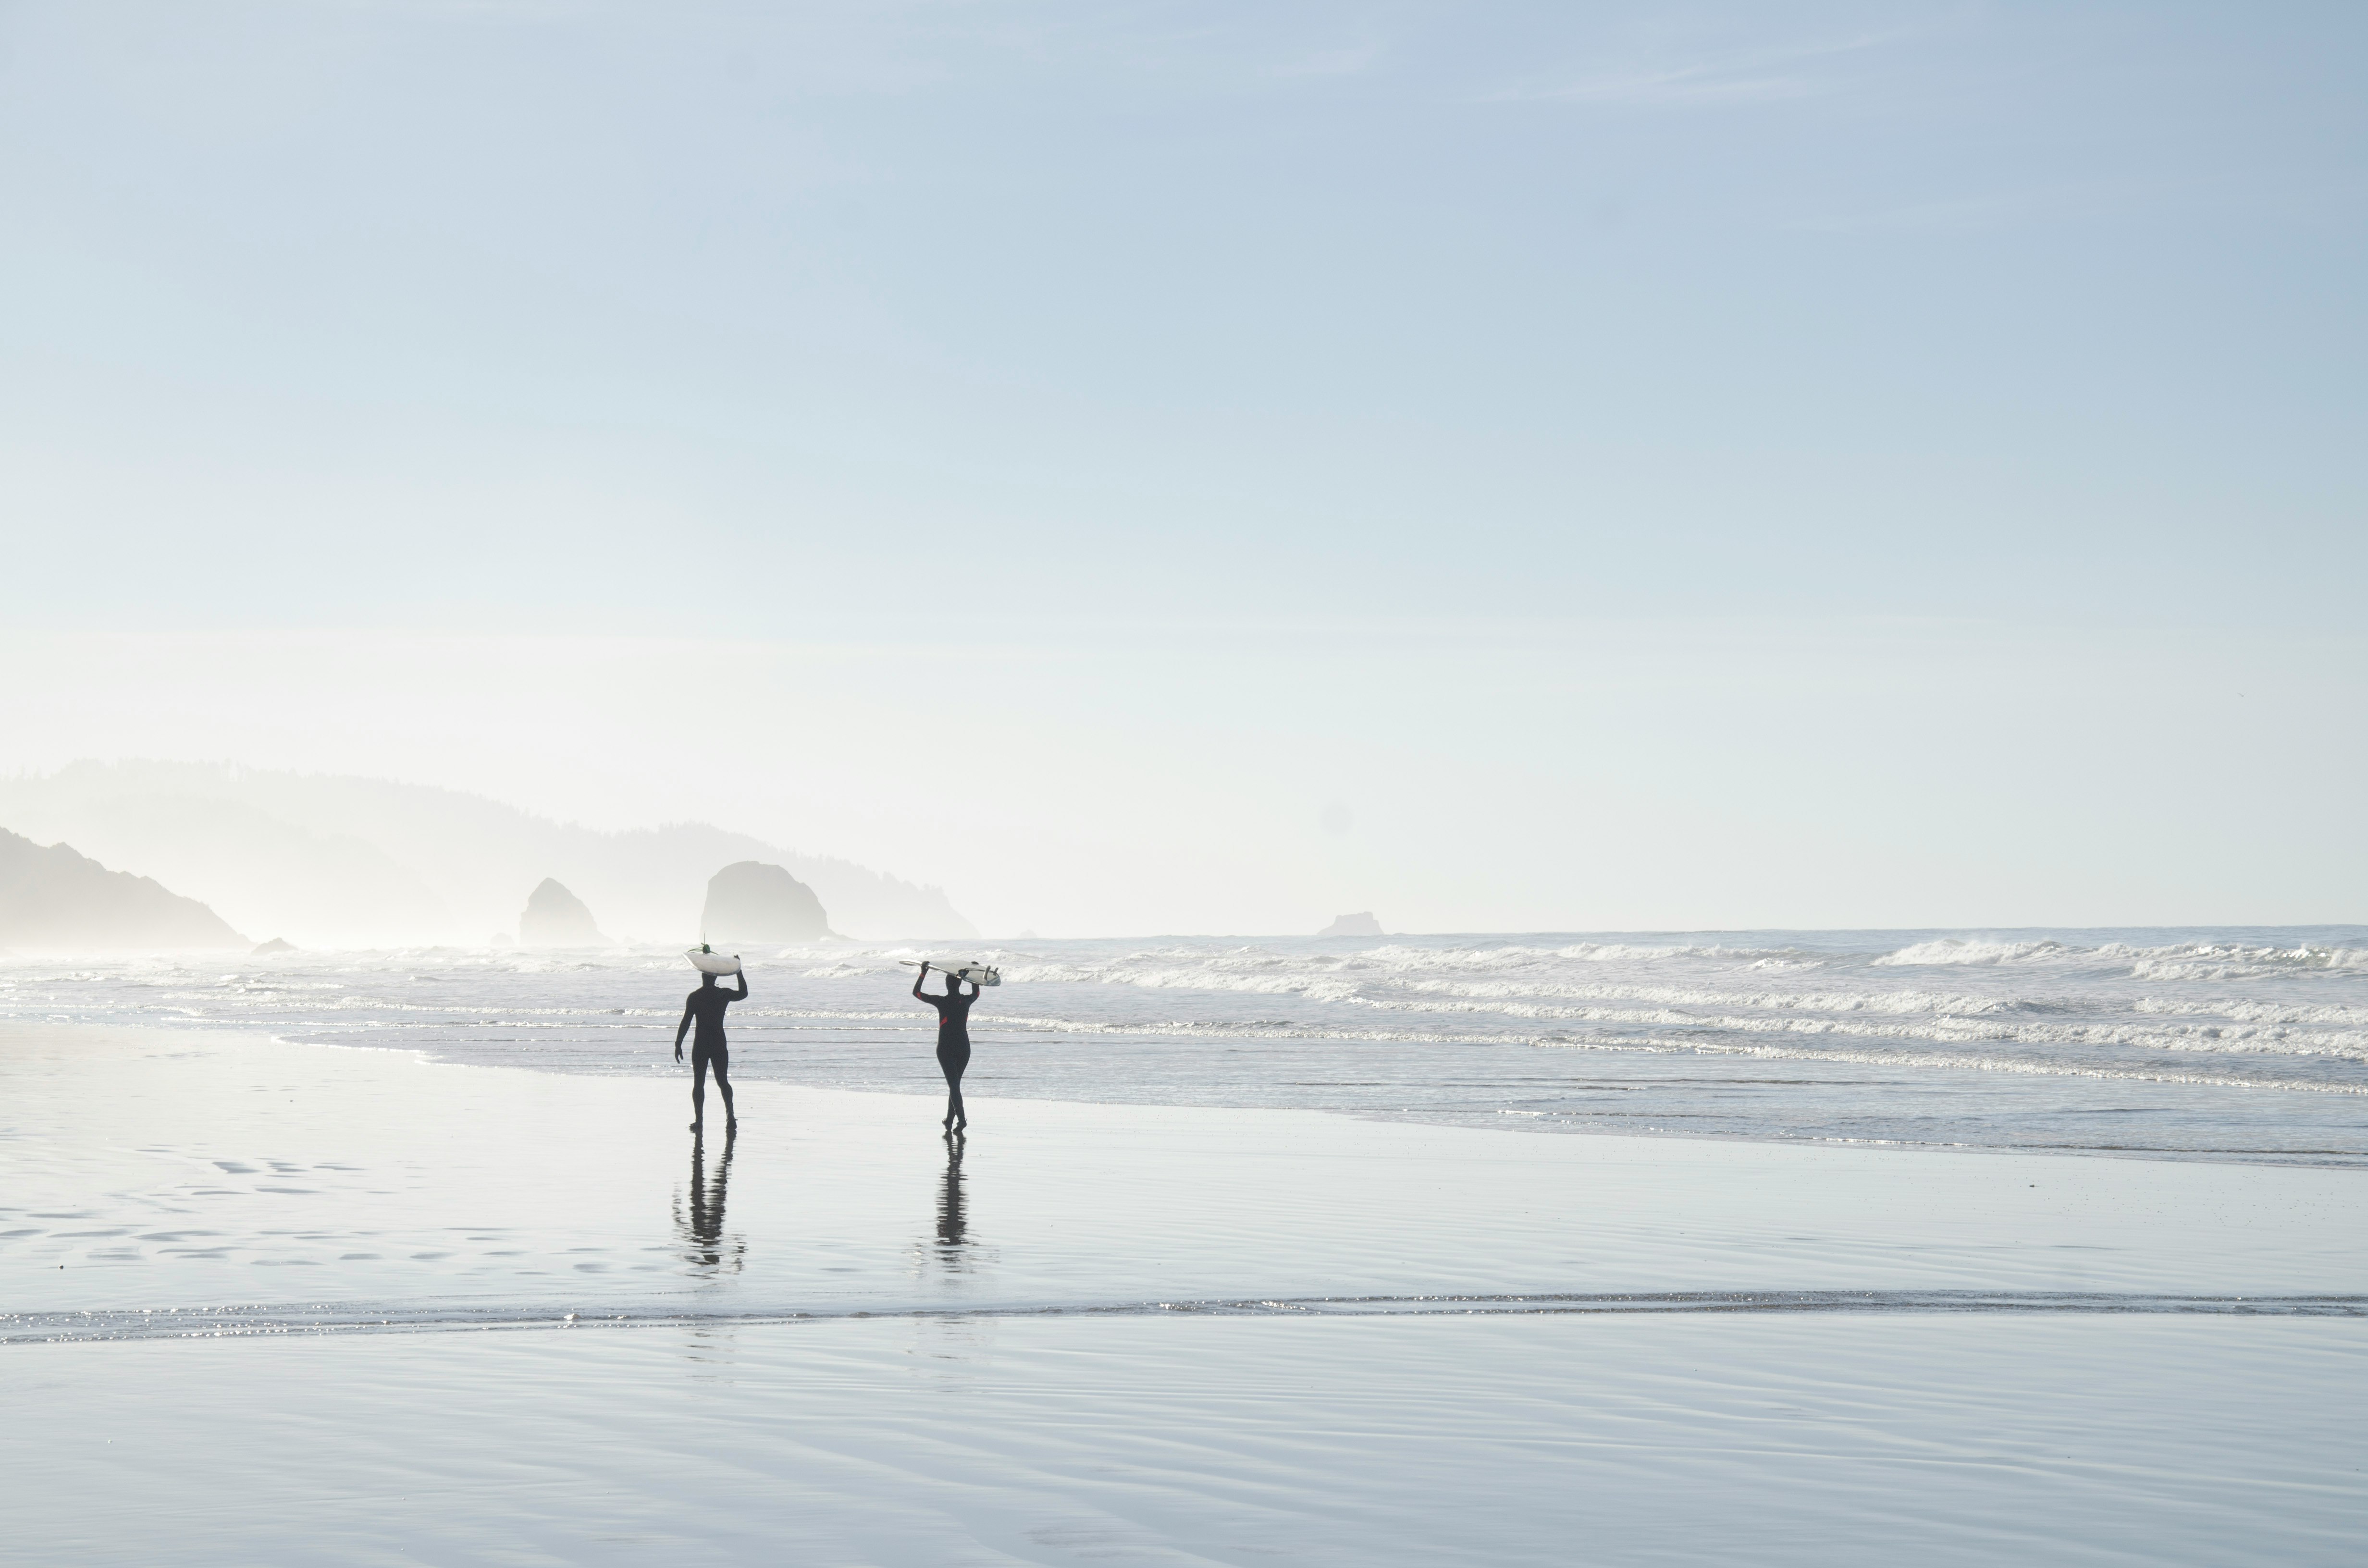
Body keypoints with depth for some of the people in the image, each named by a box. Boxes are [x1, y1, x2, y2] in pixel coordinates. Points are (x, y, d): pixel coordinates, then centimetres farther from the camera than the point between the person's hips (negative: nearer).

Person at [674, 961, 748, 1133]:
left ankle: (699, 1119, 2)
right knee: (723, 1081, 6)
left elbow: (686, 1022, -8)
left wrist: (678, 1044, -2)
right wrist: (739, 972, 25)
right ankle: (730, 1114, -12)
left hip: (700, 1046, -2)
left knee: (699, 1083, 6)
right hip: (719, 1045, 2)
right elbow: (744, 994, 20)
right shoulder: (724, 994, -1)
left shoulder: (694, 997, -7)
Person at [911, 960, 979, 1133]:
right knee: (955, 1084, 17)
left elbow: (916, 992, 0)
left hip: (946, 1049, -4)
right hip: (964, 1048, 4)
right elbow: (976, 993, 26)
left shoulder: (941, 1002, -10)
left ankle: (962, 1119, -23)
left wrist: (923, 973, 6)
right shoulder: (967, 1001, 0)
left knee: (953, 1084, -7)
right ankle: (950, 1119, 22)